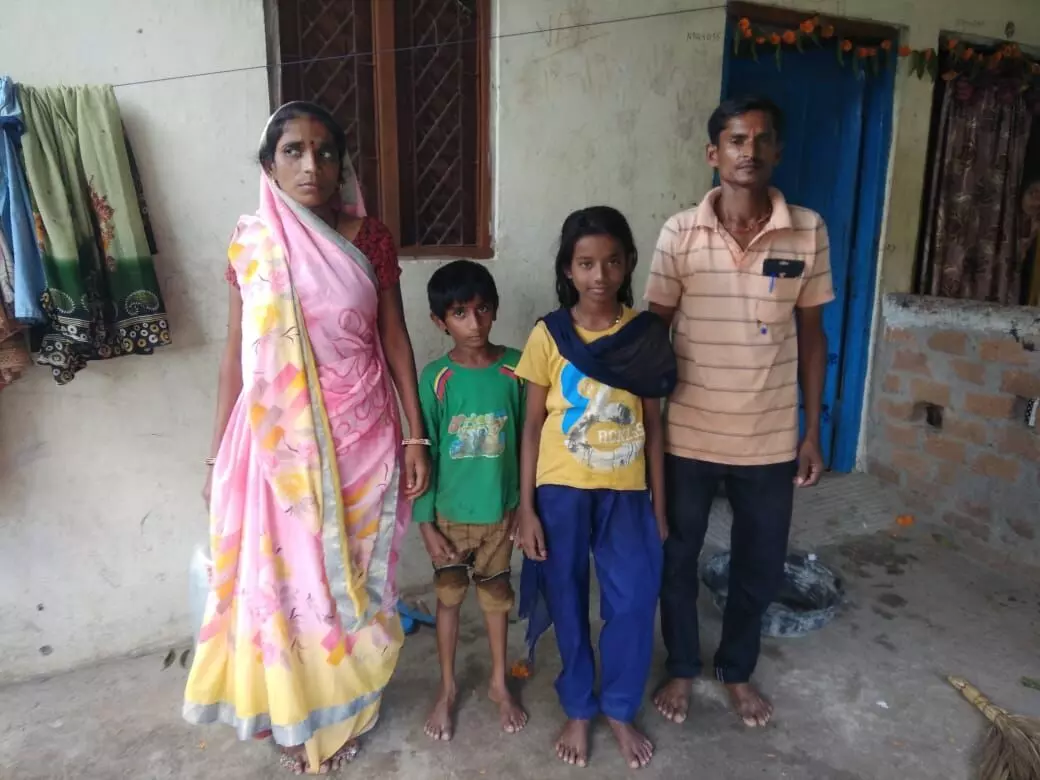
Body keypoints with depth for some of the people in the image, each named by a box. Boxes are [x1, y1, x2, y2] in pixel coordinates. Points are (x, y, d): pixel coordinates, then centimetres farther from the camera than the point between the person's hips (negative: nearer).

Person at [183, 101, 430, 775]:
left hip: (359, 434, 0)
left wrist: (416, 436, -3)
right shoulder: (251, 244, -2)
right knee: (285, 575, 11)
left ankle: (345, 707, 38)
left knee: (350, 572, 13)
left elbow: (395, 338, 0)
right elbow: (237, 352, 3)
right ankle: (295, 713, 36)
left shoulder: (372, 239, -3)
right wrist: (220, 452, 4)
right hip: (278, 438, 1)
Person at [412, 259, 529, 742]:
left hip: (500, 510, 1)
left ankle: (499, 684, 39)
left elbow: (527, 442, -2)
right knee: (449, 597, 14)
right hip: (450, 512, -1)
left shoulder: (515, 368, -9)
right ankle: (447, 689, 36)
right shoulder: (435, 379, -14)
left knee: (496, 595, 17)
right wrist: (425, 523, -9)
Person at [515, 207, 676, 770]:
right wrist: (526, 507, -6)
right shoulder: (549, 335, -8)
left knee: (634, 600, 4)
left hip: (626, 490, 2)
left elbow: (652, 425, 3)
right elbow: (533, 425, -4)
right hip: (562, 490, -1)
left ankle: (620, 710, 29)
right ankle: (578, 710, 33)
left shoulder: (646, 334, -2)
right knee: (568, 601, 11)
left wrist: (659, 506, 4)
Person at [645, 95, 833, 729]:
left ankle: (738, 670, 42)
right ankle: (682, 668, 39)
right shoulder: (680, 234, -7)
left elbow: (811, 334, 3)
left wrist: (813, 432, 4)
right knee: (678, 559, 14)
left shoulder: (808, 232, -3)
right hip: (688, 433, -1)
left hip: (770, 437, 1)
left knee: (760, 566, 15)